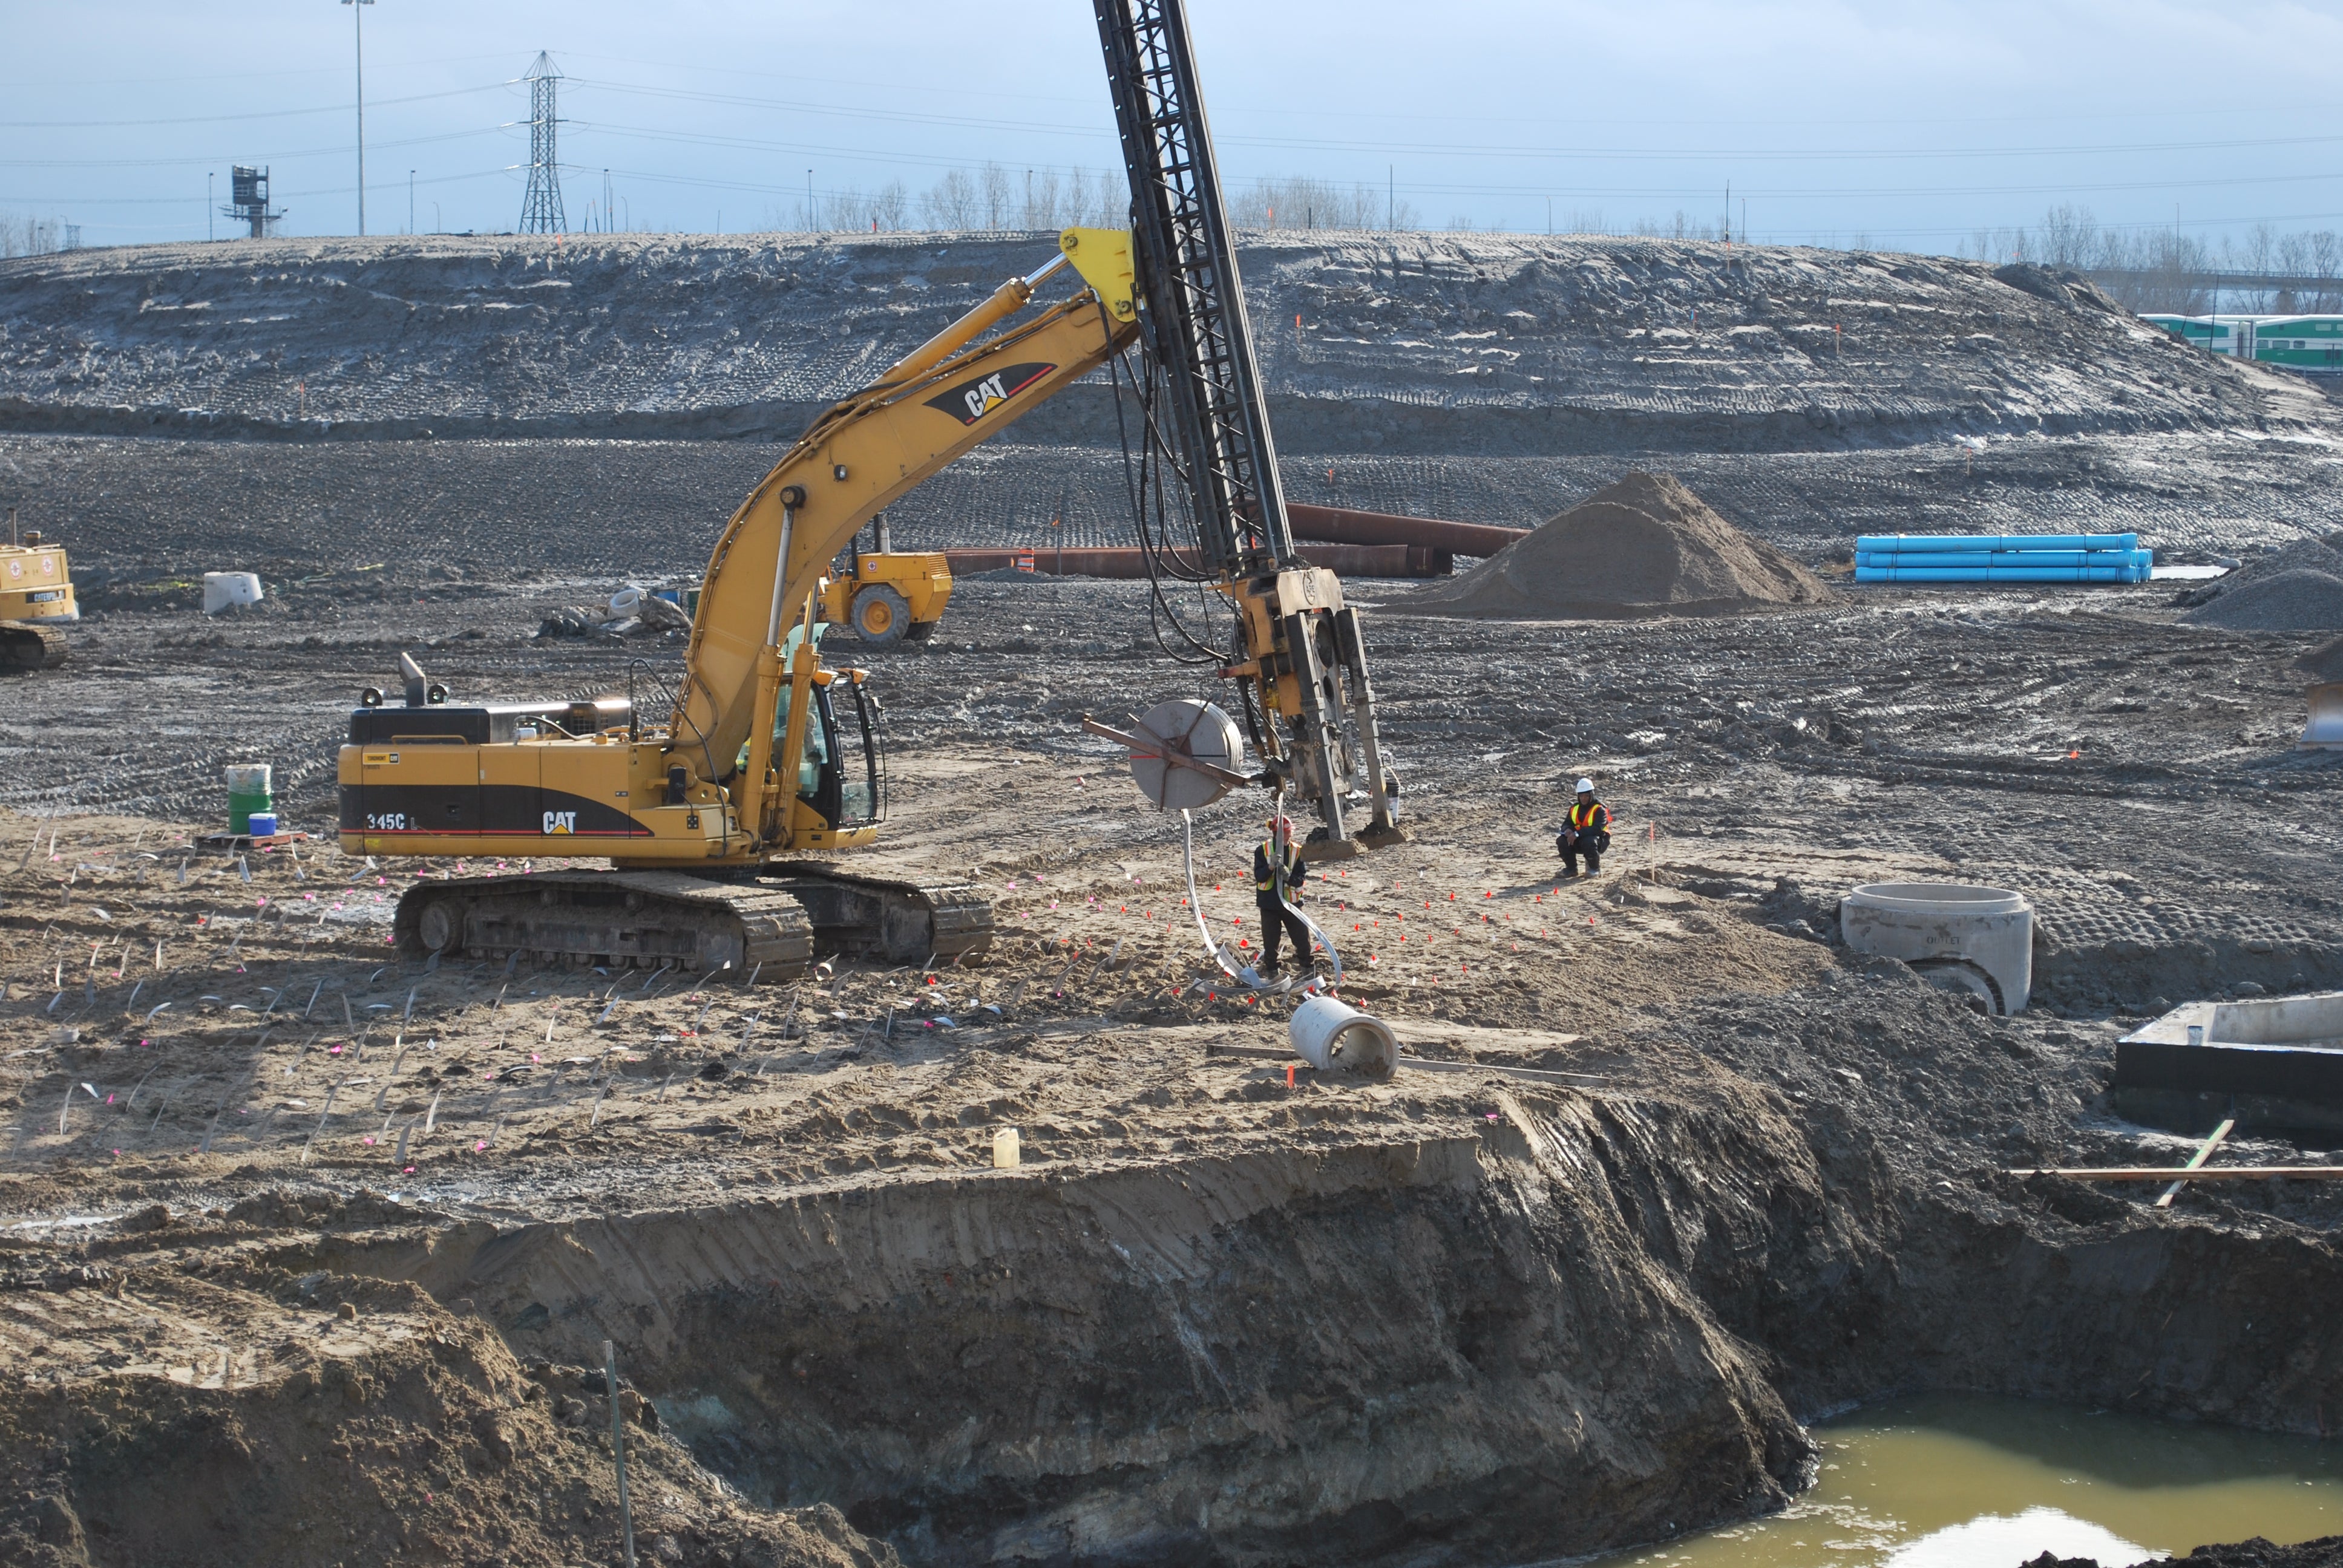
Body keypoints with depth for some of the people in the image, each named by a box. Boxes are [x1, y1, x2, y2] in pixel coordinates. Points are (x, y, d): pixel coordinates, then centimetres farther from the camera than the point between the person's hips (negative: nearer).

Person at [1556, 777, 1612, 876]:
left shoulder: (1599, 809, -14)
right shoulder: (1575, 808, 6)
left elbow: (1598, 829, -27)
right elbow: (1566, 824, 4)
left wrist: (1577, 834, -36)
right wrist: (1567, 830, -24)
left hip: (1599, 841, -5)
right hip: (1579, 842, 5)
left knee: (1589, 842, -39)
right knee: (1561, 841, -19)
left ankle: (1595, 868, -11)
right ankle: (1571, 868, 0)